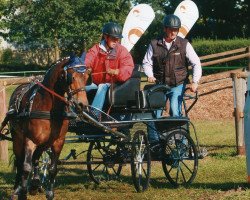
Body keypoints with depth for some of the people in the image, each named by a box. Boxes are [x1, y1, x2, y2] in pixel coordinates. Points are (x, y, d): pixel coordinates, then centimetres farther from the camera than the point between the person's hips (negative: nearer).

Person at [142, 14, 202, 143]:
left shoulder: (184, 44, -1)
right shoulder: (155, 44, 1)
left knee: (175, 113, -16)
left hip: (178, 85, -1)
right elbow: (146, 62, 6)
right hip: (159, 85, 2)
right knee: (154, 113, -6)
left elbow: (196, 63, -3)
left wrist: (195, 81, -16)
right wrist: (150, 75, -13)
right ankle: (153, 143, 4)